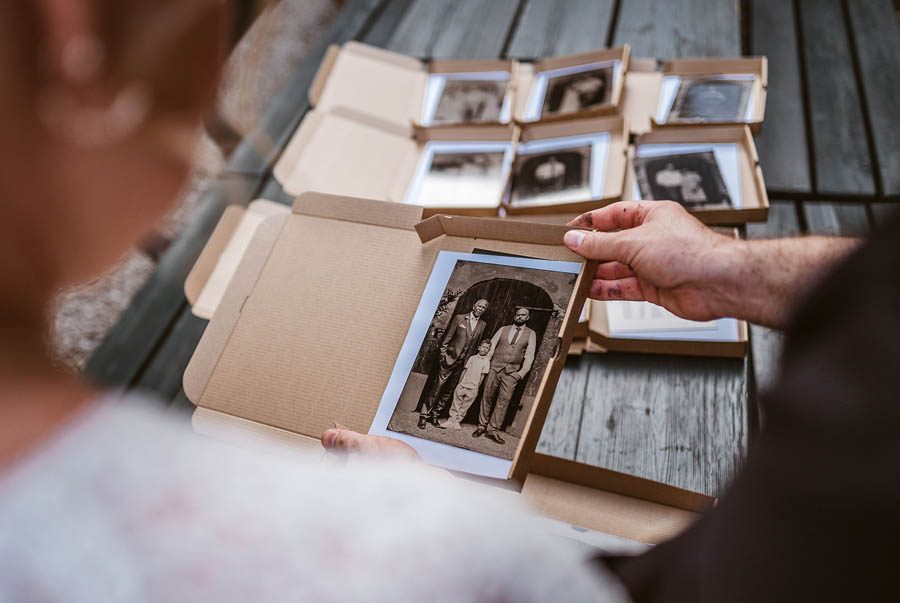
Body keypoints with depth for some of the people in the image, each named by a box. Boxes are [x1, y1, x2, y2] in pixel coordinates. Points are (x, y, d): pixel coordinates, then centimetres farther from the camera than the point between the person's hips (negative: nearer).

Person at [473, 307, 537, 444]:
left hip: (512, 372, -1)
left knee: (504, 400, -6)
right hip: (495, 367, 1)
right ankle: (482, 426, 12)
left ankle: (493, 430, -2)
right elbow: (491, 347, 8)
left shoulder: (530, 334, 7)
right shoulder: (503, 329, 10)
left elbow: (529, 356, 3)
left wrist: (522, 372, -8)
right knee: (487, 397, 3)